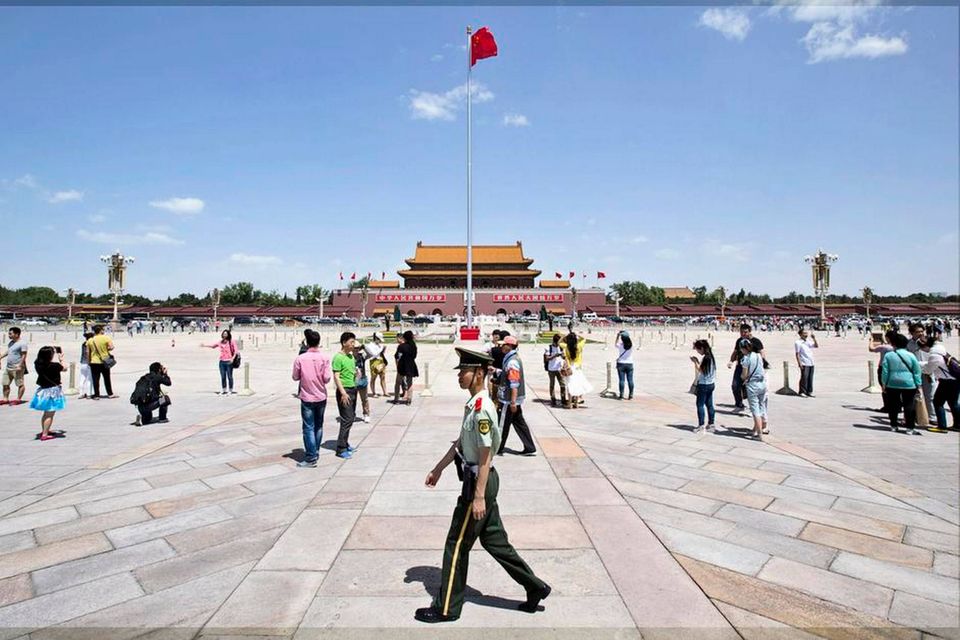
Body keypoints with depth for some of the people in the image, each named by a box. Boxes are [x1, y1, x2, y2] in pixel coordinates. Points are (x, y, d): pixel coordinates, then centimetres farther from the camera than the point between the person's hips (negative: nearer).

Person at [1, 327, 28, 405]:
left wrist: (20, 365, -22)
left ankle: (18, 399, 6)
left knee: (20, 384, 0)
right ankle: (5, 399, 21)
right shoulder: (10, 343, 11)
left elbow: (24, 355, -18)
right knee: (5, 384, 12)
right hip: (8, 367, 9)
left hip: (17, 368, -9)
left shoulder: (22, 343, -15)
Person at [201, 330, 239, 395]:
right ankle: (223, 390, 16)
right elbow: (212, 346, 26)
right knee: (223, 376, 8)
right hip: (222, 361, 5)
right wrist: (204, 345, 25)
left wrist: (232, 358, -18)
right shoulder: (220, 342, 12)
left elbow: (235, 351, -7)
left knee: (229, 376, -1)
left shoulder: (231, 342, -3)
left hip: (229, 362, -5)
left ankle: (231, 390, 6)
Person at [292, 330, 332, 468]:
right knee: (318, 426, 17)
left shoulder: (300, 358, -13)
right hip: (321, 397, 3)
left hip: (307, 398, -3)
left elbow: (295, 377, -3)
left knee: (309, 428, 2)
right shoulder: (325, 357, -9)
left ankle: (311, 458, 2)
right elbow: (327, 378, -9)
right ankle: (315, 452, 28)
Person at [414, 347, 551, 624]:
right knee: (494, 540, 18)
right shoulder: (474, 404, 6)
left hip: (479, 482, -9)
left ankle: (446, 608, 23)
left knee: (457, 544, 5)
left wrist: (478, 496, -19)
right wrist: (438, 468, 21)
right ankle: (535, 588, 30)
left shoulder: (482, 409, -23)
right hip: (477, 479, 9)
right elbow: (460, 443, 16)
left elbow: (485, 457, -22)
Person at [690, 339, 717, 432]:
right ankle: (712, 424, 18)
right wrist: (697, 361, 10)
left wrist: (695, 362, -9)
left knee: (700, 404, -3)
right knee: (709, 404, 13)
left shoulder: (704, 357, -17)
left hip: (703, 384, -9)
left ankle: (701, 425, -3)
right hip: (711, 384, 9)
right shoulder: (711, 356, 11)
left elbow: (700, 370, -18)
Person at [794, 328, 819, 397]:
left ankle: (809, 392, 16)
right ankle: (802, 392, 1)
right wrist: (799, 363, -15)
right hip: (804, 364, -6)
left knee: (810, 378, 8)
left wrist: (814, 339, -2)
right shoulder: (798, 342, -6)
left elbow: (817, 346, 9)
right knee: (804, 378, -6)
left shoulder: (809, 341, 13)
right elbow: (797, 353, -9)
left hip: (811, 363, 6)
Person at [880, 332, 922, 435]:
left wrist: (884, 383, 6)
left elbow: (885, 371, -3)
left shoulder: (888, 355, -4)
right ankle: (910, 428, 3)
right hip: (909, 384, 0)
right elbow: (917, 372, 0)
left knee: (893, 405, 11)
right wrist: (918, 385, 6)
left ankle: (893, 425, 18)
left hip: (892, 384, 0)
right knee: (909, 406, 5)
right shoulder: (911, 356, -3)